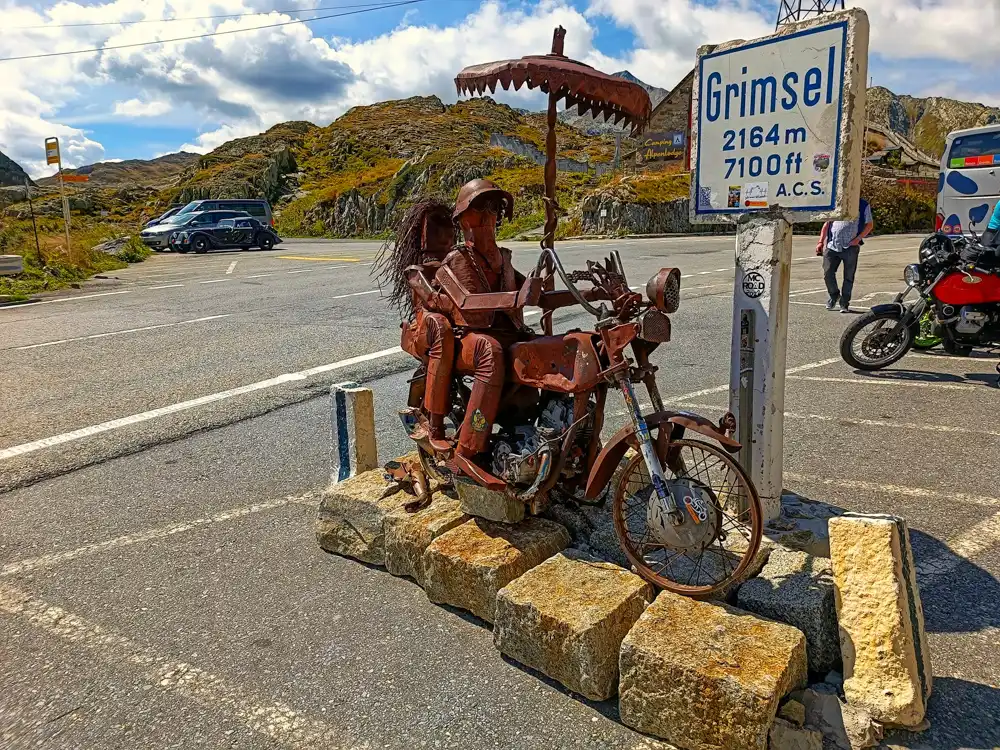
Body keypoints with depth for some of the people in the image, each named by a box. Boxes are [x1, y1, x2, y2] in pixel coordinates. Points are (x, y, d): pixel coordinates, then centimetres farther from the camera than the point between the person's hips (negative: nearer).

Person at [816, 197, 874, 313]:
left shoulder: (863, 205, 4)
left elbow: (869, 224, 6)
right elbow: (827, 223, 15)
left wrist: (858, 238, -9)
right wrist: (821, 242, 8)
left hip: (850, 247, -2)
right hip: (832, 246, 2)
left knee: (848, 277, 3)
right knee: (827, 273, -3)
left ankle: (844, 303, 15)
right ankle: (834, 295, 23)